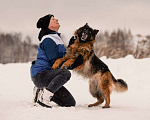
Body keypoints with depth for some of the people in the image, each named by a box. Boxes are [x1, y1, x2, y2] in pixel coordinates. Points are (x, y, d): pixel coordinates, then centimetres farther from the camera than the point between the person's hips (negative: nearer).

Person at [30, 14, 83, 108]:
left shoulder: (56, 38, 19)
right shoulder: (48, 40, -13)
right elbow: (55, 62, -19)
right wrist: (73, 64, -25)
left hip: (48, 74, 10)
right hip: (40, 74, -9)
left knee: (71, 103, 2)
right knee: (65, 73, -37)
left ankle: (40, 91, 11)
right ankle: (44, 97, -28)